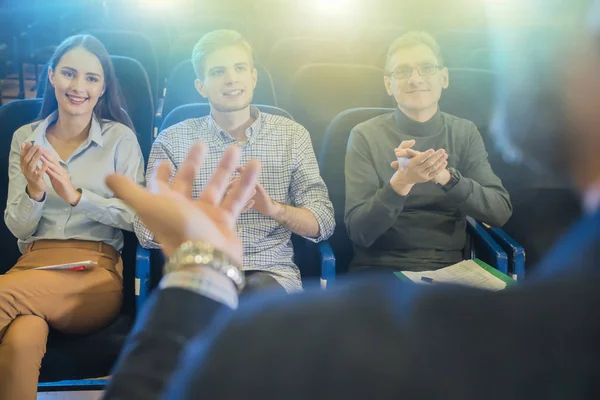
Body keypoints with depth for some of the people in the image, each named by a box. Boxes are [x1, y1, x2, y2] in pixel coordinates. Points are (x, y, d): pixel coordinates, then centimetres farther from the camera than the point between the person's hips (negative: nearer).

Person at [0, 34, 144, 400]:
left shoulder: (121, 138, 5)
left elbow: (135, 216, -2)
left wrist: (76, 195, -16)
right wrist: (34, 192, -13)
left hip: (97, 271, -2)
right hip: (33, 263, 2)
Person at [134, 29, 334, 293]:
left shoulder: (292, 136, 11)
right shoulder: (172, 140, 9)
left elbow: (323, 223, 6)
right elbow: (148, 232, 0)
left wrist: (275, 209, -16)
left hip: (271, 272, 1)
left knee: (259, 290, -35)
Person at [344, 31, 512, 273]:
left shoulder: (465, 133, 5)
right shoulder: (365, 136, -2)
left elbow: (500, 212, -5)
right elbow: (358, 232, -9)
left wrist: (445, 177, -21)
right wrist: (400, 183, -24)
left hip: (448, 269, 2)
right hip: (381, 269, -2)